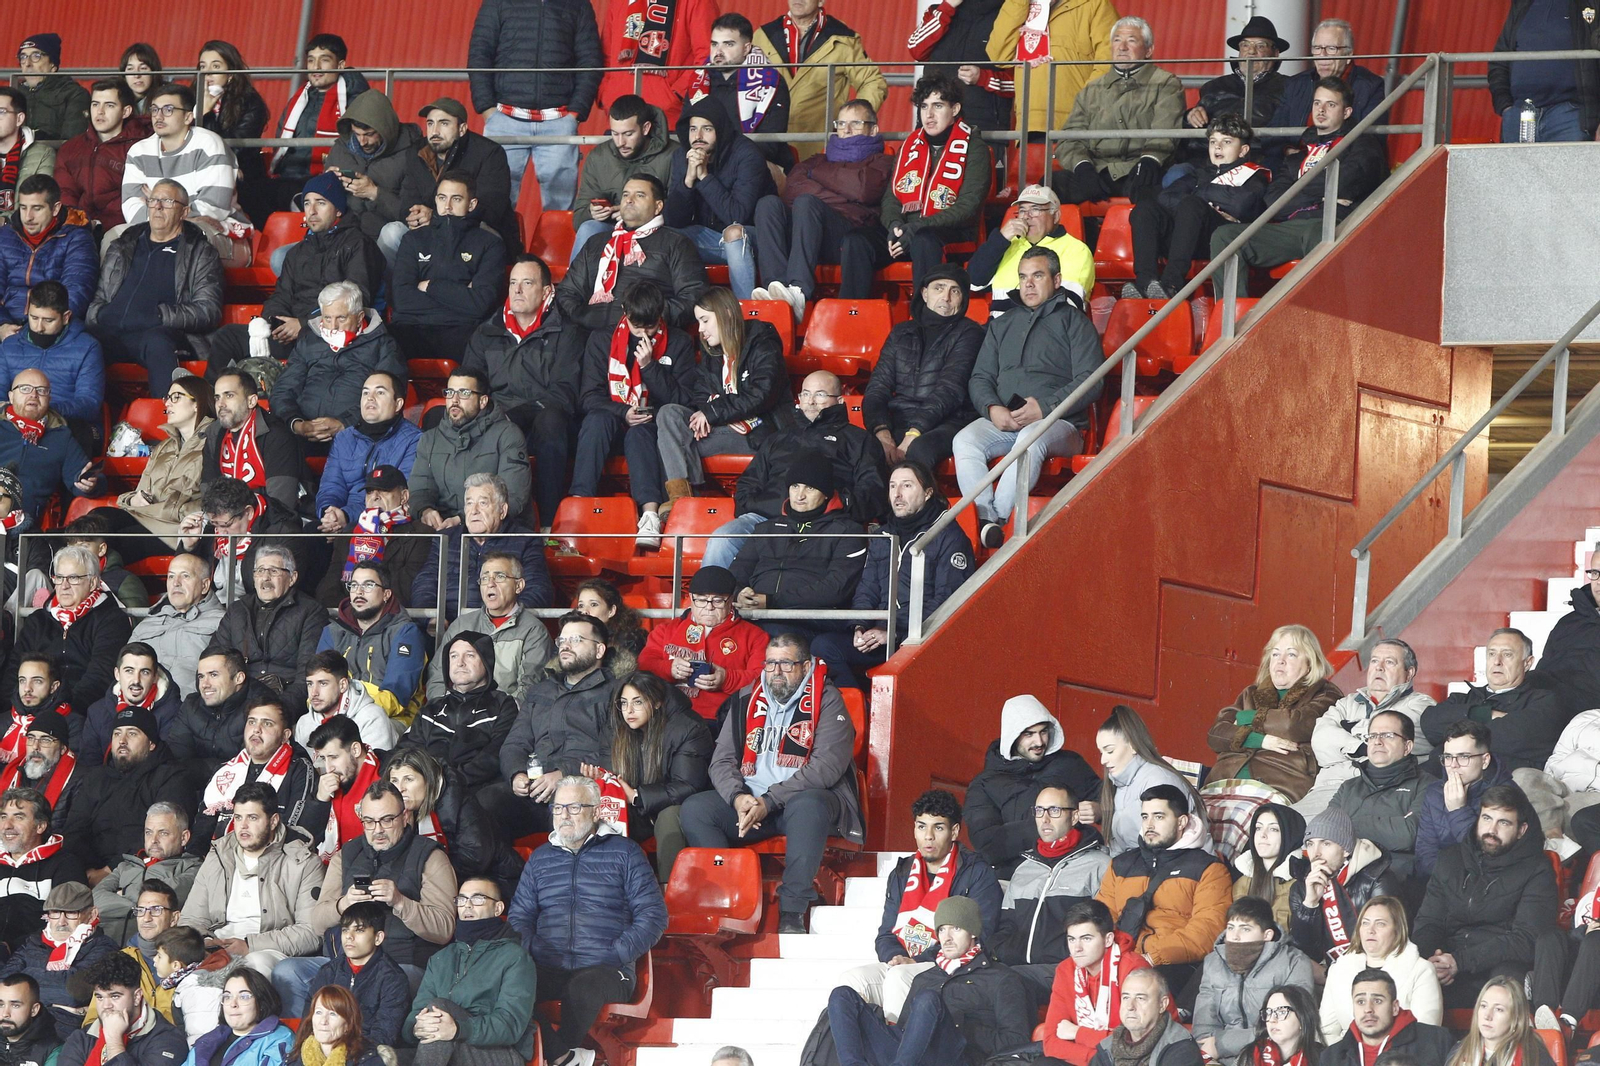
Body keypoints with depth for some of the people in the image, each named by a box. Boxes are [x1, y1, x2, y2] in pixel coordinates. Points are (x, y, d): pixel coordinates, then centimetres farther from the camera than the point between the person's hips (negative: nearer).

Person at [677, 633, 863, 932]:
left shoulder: (827, 700, -1)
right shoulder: (746, 700, 13)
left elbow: (828, 765, -13)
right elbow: (722, 761, 9)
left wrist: (769, 801, -20)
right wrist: (738, 797, -14)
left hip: (808, 799, -5)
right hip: (748, 800, 5)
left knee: (807, 805, -40)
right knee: (693, 809, -19)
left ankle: (792, 914, -40)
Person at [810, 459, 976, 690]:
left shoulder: (948, 536, 2)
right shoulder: (882, 537, 22)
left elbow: (946, 601, -7)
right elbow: (866, 590, 22)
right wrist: (860, 628, -1)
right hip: (880, 636, 6)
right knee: (824, 645, -19)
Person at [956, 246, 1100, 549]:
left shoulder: (1073, 322, 12)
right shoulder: (1002, 324, 27)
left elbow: (1090, 381, -1)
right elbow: (980, 378, 20)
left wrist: (1046, 407, -14)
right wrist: (992, 409, -4)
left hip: (1058, 424, -4)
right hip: (1002, 420, 4)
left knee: (1032, 440, -40)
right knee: (964, 441, -29)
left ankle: (998, 518, -40)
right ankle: (986, 520, -40)